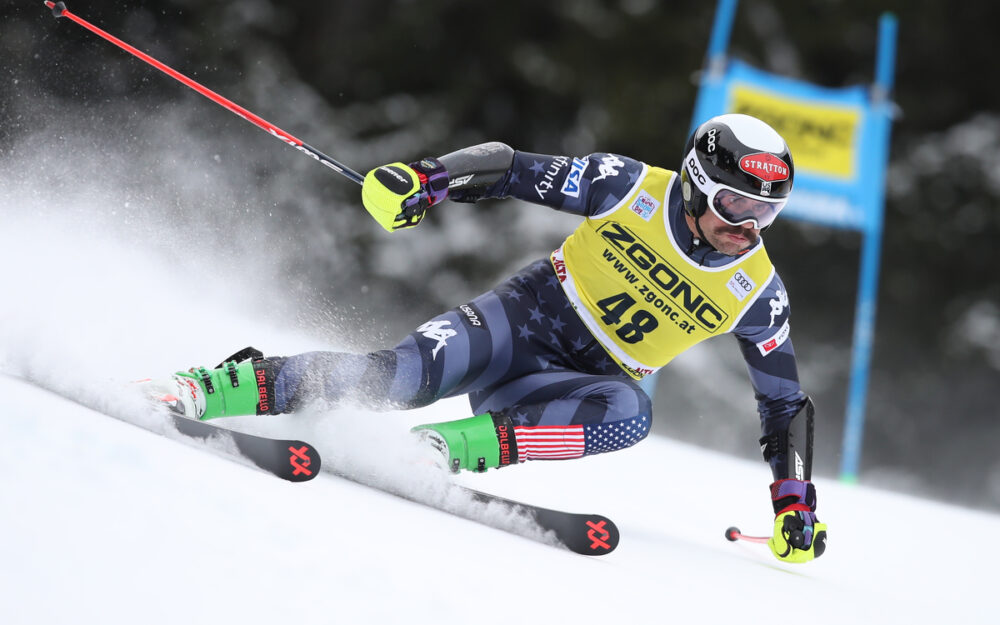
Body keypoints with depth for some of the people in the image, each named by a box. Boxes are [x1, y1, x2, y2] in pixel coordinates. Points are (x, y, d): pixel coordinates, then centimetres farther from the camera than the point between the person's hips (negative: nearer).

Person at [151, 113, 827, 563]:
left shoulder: (756, 292, -6)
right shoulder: (633, 188, -10)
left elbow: (786, 402, 3)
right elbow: (513, 170, -6)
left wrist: (795, 500, -3)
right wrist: (425, 179, -22)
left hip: (584, 382, 2)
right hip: (526, 315, -1)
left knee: (631, 413, -35)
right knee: (401, 374, -29)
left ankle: (450, 447, -40)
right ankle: (218, 390, -21)